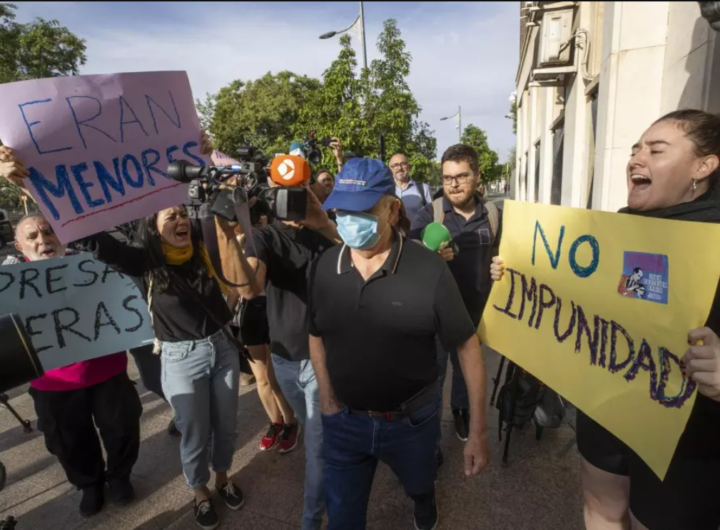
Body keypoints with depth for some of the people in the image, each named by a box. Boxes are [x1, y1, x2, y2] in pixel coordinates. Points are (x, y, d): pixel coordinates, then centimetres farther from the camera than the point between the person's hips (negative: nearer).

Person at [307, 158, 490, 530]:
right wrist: (327, 401, -1)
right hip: (344, 420, 2)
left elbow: (468, 347, -13)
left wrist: (477, 431, -13)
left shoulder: (428, 270, -21)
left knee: (419, 484, 30)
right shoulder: (324, 267, -10)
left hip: (412, 420, -1)